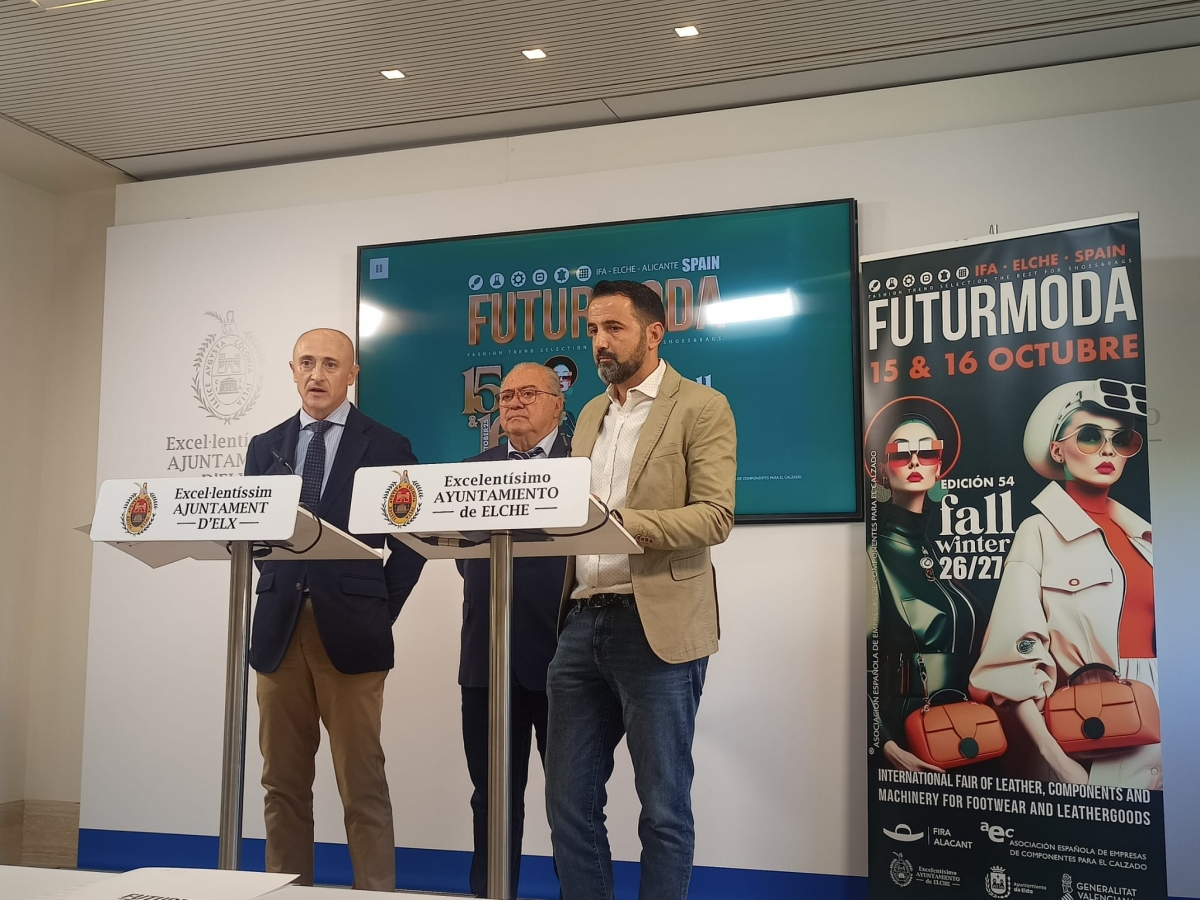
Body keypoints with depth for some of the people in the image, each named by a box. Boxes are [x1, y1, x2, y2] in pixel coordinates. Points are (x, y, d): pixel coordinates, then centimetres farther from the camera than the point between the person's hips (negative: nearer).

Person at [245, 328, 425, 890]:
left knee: (362, 785, 0)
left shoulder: (387, 447, 3)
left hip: (350, 632, -4)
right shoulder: (266, 448, 14)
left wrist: (380, 612, -3)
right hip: (278, 630, 4)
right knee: (283, 782, 11)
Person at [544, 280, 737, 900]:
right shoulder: (591, 414, 19)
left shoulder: (701, 408, -2)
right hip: (582, 622, 6)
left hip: (656, 626, -6)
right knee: (568, 800, 10)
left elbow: (715, 517, -12)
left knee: (663, 806, 3)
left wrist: (619, 519, -25)